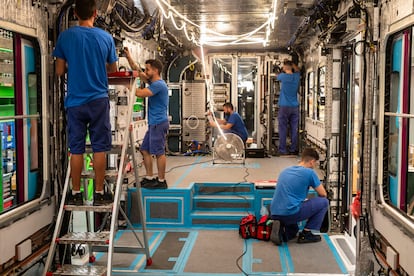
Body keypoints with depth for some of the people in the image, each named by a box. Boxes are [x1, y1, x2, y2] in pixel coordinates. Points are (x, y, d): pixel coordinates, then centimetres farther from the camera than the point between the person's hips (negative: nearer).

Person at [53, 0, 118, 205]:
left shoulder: (65, 37, -2)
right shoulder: (106, 37, 0)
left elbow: (59, 71, 2)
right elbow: (113, 69, 11)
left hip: (75, 101, 0)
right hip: (99, 99, 0)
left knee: (76, 149, 6)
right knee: (99, 147, 5)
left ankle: (75, 194, 12)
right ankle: (99, 193, 9)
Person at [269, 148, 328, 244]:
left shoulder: (286, 170, 18)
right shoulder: (309, 172, -3)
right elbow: (323, 194, 7)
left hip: (275, 214, 8)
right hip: (290, 213, -8)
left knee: (293, 232, 37)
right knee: (324, 202, 9)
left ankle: (280, 229, 4)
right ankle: (306, 234, 8)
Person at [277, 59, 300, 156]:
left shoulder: (283, 76, -7)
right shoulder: (296, 76, 5)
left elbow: (277, 77, 17)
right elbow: (297, 69, 29)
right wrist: (291, 63, 36)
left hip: (284, 106, -4)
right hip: (294, 107, 4)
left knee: (283, 129, -1)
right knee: (294, 129, 7)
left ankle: (283, 150, -1)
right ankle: (293, 149, 10)